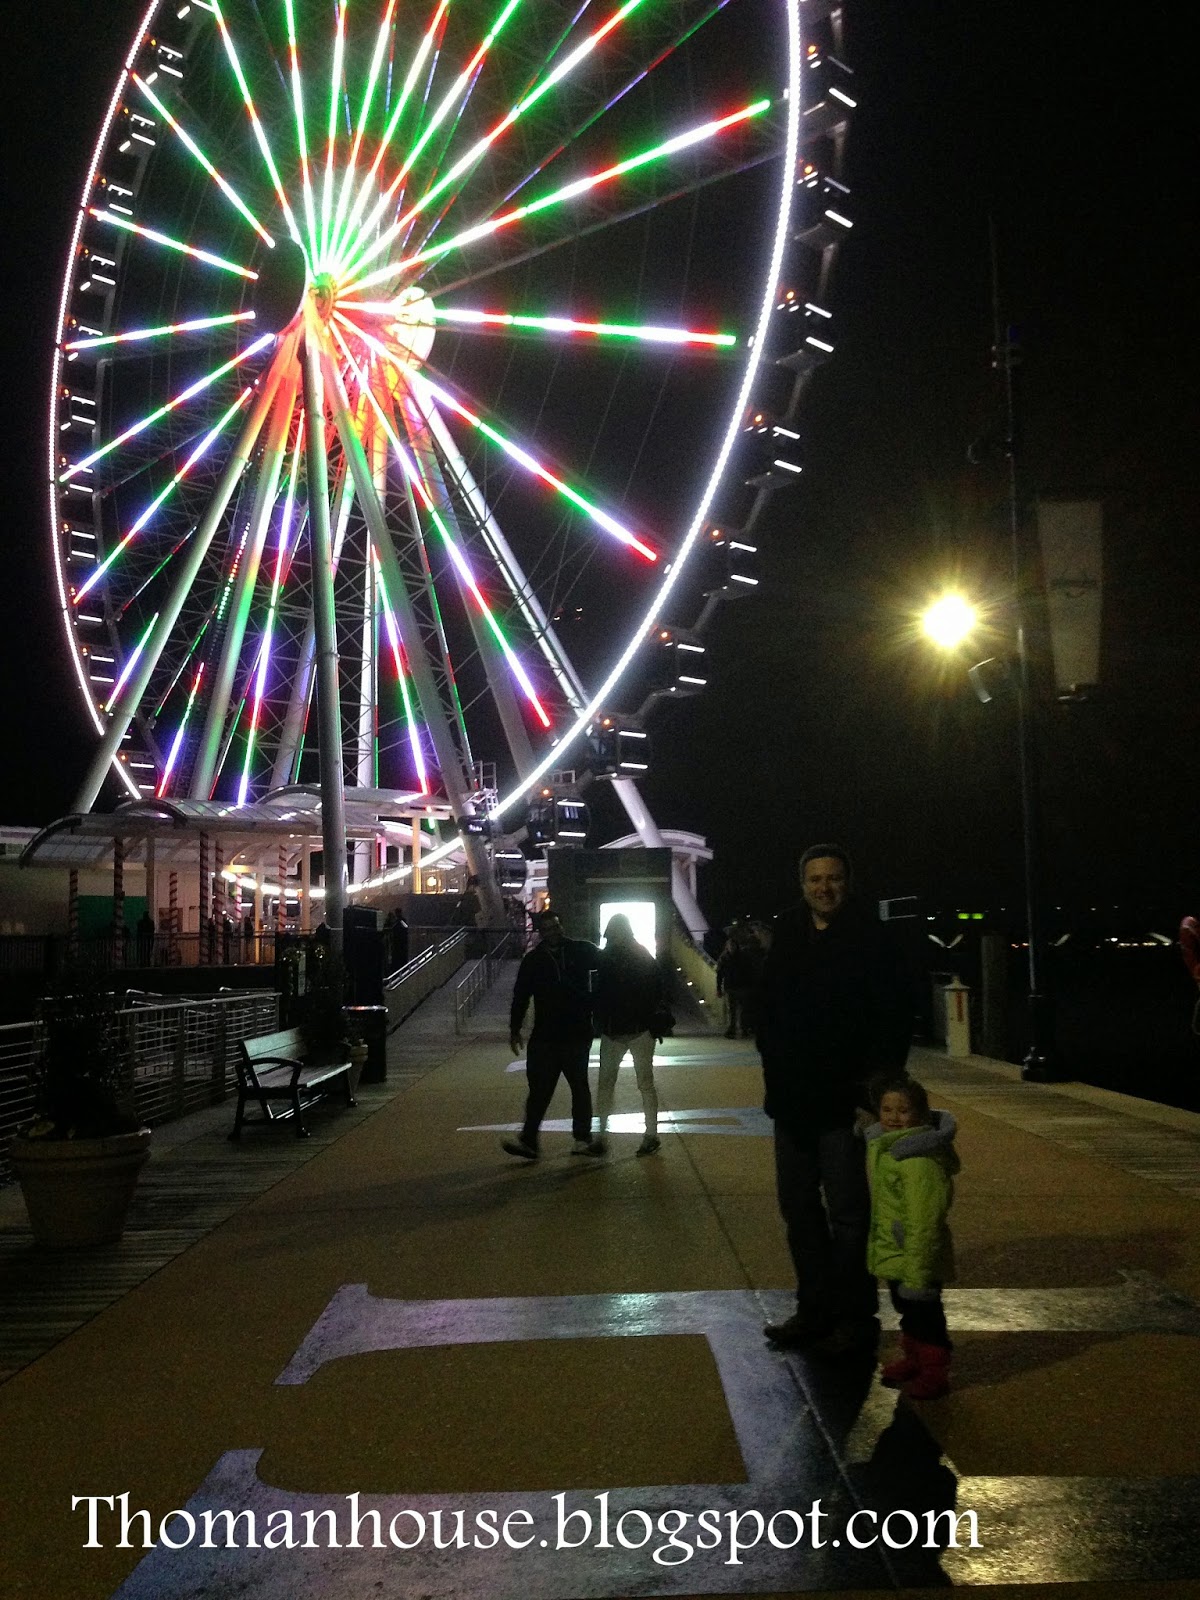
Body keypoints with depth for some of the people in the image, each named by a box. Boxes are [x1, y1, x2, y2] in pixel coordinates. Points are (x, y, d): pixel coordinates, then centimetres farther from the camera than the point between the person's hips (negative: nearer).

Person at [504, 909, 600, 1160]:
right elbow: (520, 996, 12)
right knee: (539, 1089, -3)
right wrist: (515, 1029, 8)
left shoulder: (581, 951, 2)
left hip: (577, 1035, -1)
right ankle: (528, 1140, -5)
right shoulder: (532, 960, 7)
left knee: (579, 1087, 8)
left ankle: (582, 1138, 16)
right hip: (544, 1035, 1)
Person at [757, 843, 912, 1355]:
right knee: (798, 1207, 13)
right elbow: (768, 1007, 12)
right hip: (792, 1097, 6)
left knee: (848, 1211, 0)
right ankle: (814, 1308, 26)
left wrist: (876, 1081, -13)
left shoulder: (870, 938, -8)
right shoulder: (787, 935, 5)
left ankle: (856, 1317, 12)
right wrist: (775, 1065, 4)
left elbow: (895, 1017, -9)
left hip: (843, 1100, -6)